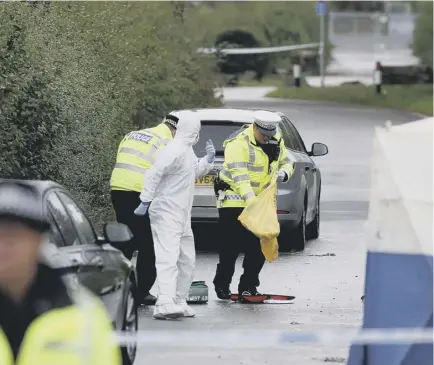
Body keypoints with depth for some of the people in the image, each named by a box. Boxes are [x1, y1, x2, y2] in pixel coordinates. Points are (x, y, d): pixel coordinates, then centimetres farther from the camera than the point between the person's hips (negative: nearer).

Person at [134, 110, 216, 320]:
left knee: (187, 261, 14)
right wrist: (145, 201, -23)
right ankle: (165, 304, -29)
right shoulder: (175, 151, -18)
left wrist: (208, 160, 14)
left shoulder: (187, 151, 13)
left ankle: (179, 302, 21)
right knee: (168, 258, -19)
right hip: (167, 214, -10)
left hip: (182, 216, 10)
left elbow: (195, 172, 29)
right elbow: (154, 174, -22)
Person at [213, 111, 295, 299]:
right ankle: (222, 285, 8)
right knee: (231, 246, -5)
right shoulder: (238, 143, -19)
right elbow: (240, 177, -28)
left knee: (259, 247, 5)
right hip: (235, 201, -6)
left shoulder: (276, 142, 4)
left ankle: (248, 286, 15)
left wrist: (284, 172, -11)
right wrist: (251, 201, -39)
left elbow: (286, 163, 15)